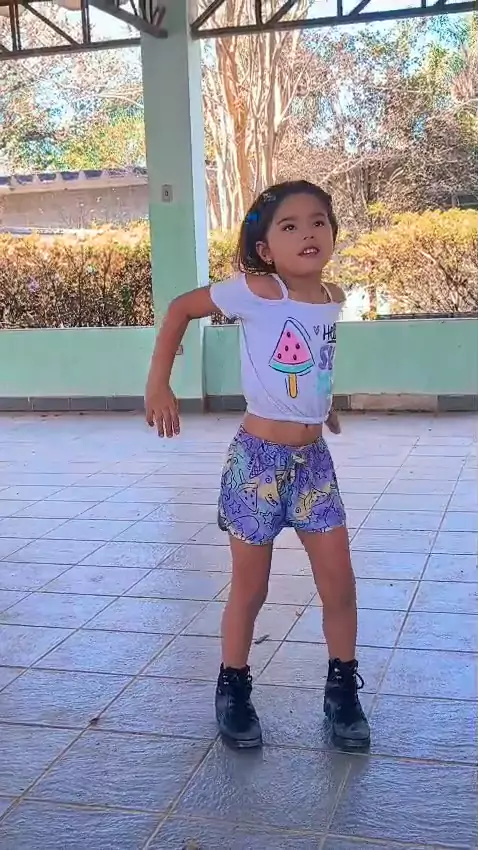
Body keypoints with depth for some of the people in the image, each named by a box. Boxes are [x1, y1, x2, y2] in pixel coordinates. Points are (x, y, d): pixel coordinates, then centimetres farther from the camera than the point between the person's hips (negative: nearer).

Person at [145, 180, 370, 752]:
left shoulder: (334, 299, 2)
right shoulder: (256, 292, -15)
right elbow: (181, 308, -4)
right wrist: (158, 385, -7)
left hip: (314, 460, 5)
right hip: (259, 459, -5)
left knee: (340, 585, 7)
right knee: (250, 590, 9)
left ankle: (342, 690, 27)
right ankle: (234, 691, 29)